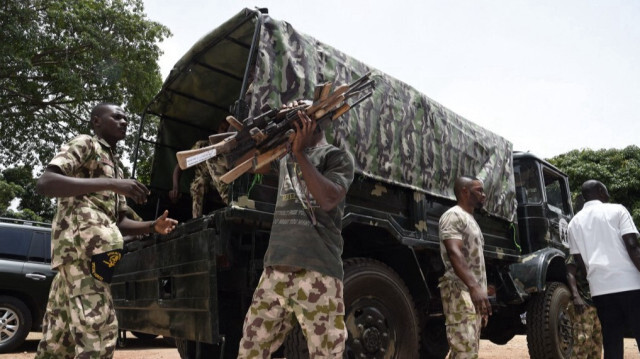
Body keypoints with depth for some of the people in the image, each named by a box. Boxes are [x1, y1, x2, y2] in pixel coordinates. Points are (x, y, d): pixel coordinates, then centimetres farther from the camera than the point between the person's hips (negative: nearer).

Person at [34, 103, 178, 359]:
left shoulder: (115, 166, 29)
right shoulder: (84, 144, 5)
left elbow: (120, 223, 24)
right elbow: (44, 183, -13)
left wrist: (154, 226, 5)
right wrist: (110, 184, -22)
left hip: (90, 247, 9)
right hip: (82, 244, -9)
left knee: (58, 337, 11)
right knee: (97, 328, -17)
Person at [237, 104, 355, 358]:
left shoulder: (337, 156, 4)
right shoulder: (284, 158, 23)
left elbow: (328, 200, -11)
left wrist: (301, 152, -9)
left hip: (317, 271, -5)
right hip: (275, 268, 6)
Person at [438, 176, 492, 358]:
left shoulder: (471, 219, 23)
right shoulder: (454, 215, -7)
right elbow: (454, 253, -22)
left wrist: (481, 294, 22)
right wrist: (473, 286, -34)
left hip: (474, 294, 10)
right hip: (460, 292, -10)